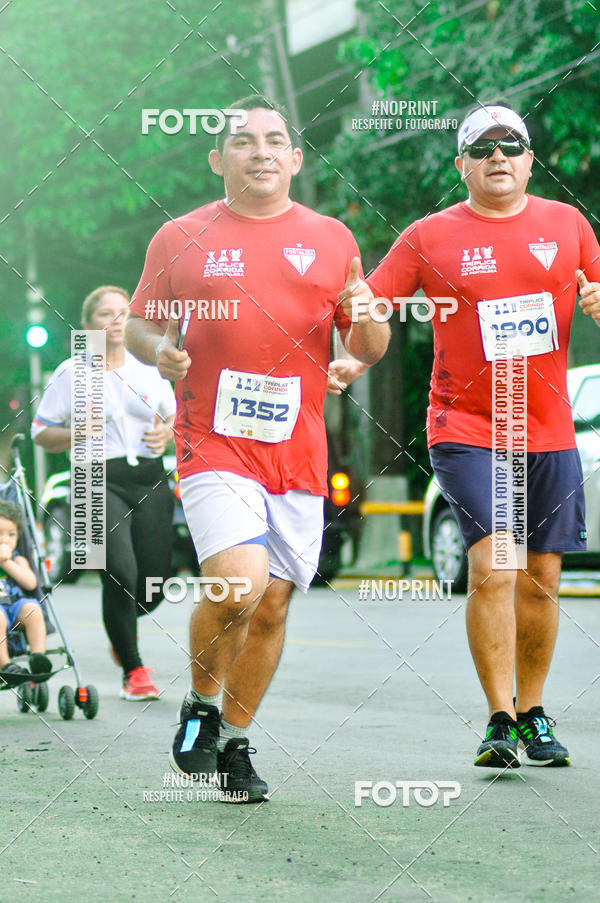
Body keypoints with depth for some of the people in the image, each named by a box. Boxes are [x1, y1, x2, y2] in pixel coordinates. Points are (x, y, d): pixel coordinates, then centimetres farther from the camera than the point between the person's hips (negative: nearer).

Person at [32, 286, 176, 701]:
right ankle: (133, 670, -2)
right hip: (100, 481, -4)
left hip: (149, 478, 4)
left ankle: (124, 627, 35)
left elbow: (176, 417, 23)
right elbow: (41, 432, 6)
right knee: (121, 575, -18)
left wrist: (166, 434, 0)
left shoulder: (149, 369, 13)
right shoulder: (71, 372, 3)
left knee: (156, 581, -2)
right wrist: (77, 435, -13)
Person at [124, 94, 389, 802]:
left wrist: (365, 319, -10)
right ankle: (200, 707, 5)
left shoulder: (331, 240, 10)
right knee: (237, 584, -22)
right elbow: (139, 322, 14)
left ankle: (235, 744, 24)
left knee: (272, 607, 5)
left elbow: (369, 351, 13)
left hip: (298, 456, 3)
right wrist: (160, 351, -8)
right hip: (214, 446, -3)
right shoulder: (181, 239, 5)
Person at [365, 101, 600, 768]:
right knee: (493, 568, -17)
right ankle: (500, 722, -9)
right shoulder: (429, 237, 1)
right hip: (465, 428, -3)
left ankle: (532, 714, 23)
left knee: (540, 579, 7)